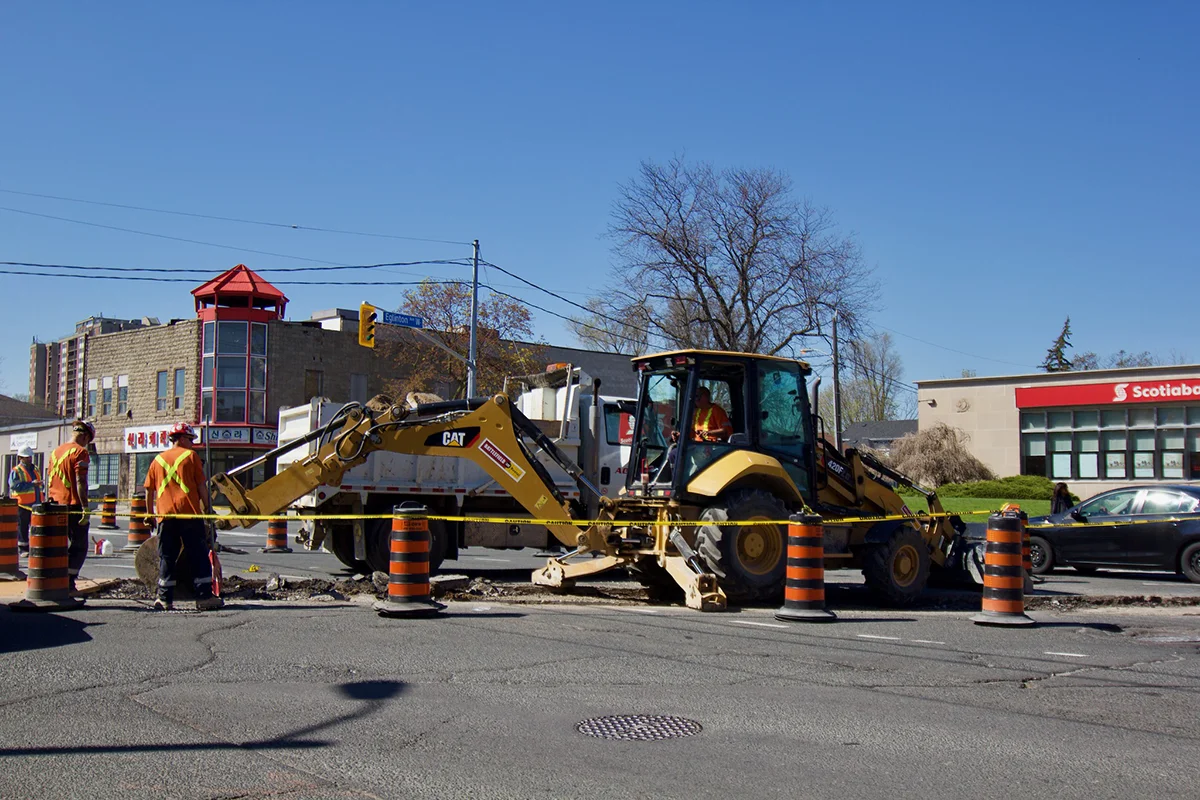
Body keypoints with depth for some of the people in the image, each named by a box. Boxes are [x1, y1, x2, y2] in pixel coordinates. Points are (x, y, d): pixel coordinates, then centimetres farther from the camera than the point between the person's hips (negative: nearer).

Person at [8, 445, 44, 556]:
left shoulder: (35, 470, 18)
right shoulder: (16, 471, -4)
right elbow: (14, 486, -19)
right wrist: (32, 484, -23)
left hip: (36, 505, 6)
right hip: (23, 505, -6)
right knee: (22, 527, 1)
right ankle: (23, 549, 7)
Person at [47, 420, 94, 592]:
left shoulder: (56, 451, 14)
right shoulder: (80, 451, -10)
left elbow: (49, 480, 18)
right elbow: (81, 482, -18)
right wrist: (85, 508, -18)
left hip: (55, 505, 7)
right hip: (73, 506, -7)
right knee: (79, 547, 1)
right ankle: (68, 582, -5)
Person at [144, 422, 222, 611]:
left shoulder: (158, 459, 14)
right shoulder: (191, 456, 2)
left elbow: (149, 490, 14)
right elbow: (201, 485, -1)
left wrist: (149, 513, 22)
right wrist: (207, 507, 4)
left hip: (165, 515, 4)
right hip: (190, 513, -4)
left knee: (166, 558, 8)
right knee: (199, 556, 0)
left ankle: (164, 599, 4)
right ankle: (204, 597, -2)